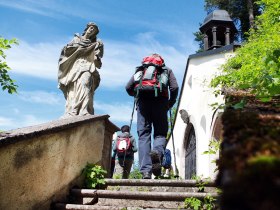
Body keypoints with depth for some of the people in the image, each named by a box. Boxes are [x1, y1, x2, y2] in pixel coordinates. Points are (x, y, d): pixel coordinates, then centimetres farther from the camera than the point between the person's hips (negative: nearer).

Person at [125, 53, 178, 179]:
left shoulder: (140, 69, 28)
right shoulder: (167, 70, 24)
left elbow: (128, 87, 16)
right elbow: (174, 88, 8)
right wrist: (170, 103, 19)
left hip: (142, 102, 1)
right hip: (159, 101, -1)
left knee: (143, 134, 0)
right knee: (160, 133, 5)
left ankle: (145, 170, -11)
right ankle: (157, 152, -29)